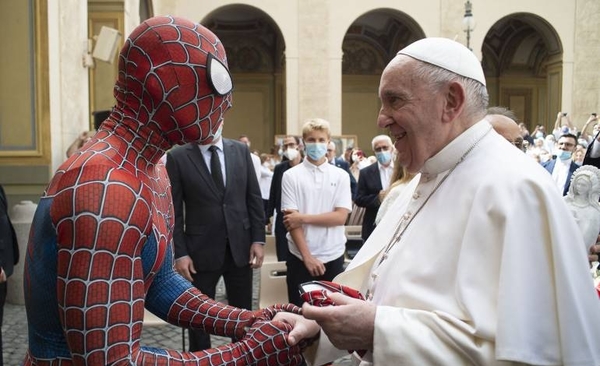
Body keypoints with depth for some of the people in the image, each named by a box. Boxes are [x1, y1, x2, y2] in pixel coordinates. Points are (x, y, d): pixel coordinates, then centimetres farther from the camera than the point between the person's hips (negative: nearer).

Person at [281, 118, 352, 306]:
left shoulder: (341, 176, 2)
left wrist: (303, 217, -13)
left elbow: (341, 216, -6)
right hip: (300, 257, -1)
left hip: (333, 256, 1)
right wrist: (307, 256, -12)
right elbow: (291, 220, -6)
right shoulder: (291, 176, -2)